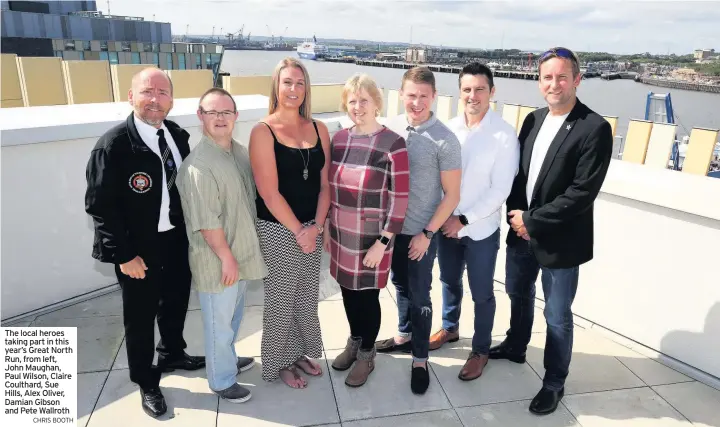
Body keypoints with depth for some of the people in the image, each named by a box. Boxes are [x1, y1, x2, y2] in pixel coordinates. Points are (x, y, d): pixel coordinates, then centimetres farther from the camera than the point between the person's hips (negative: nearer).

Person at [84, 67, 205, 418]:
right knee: (140, 316, 12)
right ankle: (146, 382, 35)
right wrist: (124, 254, -17)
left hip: (178, 238, 6)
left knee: (176, 302, 24)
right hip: (138, 247, -5)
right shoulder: (113, 144, -18)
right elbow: (99, 205, -17)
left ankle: (171, 354, 51)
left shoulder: (177, 135, -1)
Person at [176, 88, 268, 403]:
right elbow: (206, 221, -24)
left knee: (233, 315, 26)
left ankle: (228, 359, 48)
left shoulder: (240, 151, 3)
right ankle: (221, 381, 30)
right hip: (216, 260, -8)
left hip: (242, 251, 8)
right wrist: (226, 258, -17)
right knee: (219, 324, 11)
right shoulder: (198, 165, -24)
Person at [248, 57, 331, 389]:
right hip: (277, 230, -5)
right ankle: (280, 362, 31)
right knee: (281, 298, 10)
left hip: (312, 228, 5)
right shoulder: (263, 131, -11)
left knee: (307, 296, 17)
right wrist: (298, 231, -13)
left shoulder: (319, 129, 4)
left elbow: (325, 184, 3)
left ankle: (302, 352, 39)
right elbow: (269, 192, -15)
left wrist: (316, 227, -8)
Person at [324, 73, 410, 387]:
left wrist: (383, 242, -16)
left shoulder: (392, 144, -14)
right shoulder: (338, 139, 4)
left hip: (371, 239, -5)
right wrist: (326, 227, 11)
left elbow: (400, 199, -14)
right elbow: (329, 187, 11)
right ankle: (354, 342, 42)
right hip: (341, 236, 5)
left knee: (367, 295, 9)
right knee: (348, 291, 18)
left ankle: (367, 355, 32)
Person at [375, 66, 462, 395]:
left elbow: (452, 195, -11)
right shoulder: (391, 127, -3)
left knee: (419, 296, 7)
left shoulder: (445, 140, -15)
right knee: (400, 286, 21)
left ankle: (420, 359, 25)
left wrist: (426, 234, -13)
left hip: (421, 233, -4)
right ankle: (404, 336, 43)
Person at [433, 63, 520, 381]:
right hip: (446, 223, 4)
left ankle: (481, 350, 31)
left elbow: (500, 190, -16)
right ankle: (449, 328, 47)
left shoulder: (504, 135, -15)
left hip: (481, 228, -4)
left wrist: (464, 220, -16)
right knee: (449, 281, 22)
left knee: (481, 293, 11)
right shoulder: (449, 128, -3)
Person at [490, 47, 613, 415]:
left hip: (560, 241, -6)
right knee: (518, 294, 24)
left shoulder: (595, 128, -16)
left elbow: (583, 192, -20)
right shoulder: (533, 119, 4)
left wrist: (532, 220, -17)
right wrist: (516, 215, -7)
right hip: (521, 231, 6)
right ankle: (515, 347, 50)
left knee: (557, 317, 9)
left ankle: (554, 382, 30)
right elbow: (517, 171, 7)